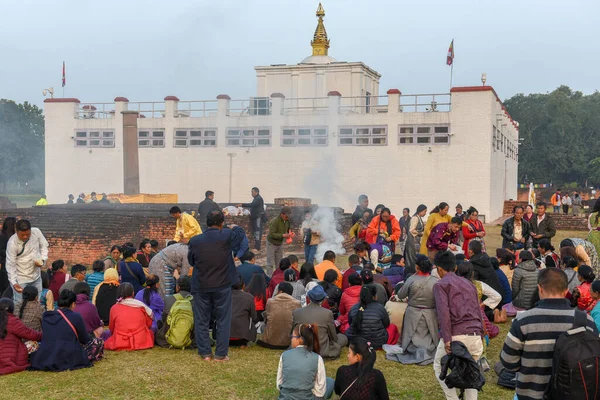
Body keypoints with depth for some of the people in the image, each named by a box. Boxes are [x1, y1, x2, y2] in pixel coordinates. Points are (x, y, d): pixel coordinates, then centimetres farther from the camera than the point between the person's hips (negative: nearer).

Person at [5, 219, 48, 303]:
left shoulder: (36, 232, -12)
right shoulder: (12, 243, -23)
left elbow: (44, 245, 7)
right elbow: (10, 265, -19)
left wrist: (42, 259, -9)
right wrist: (13, 282, -27)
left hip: (36, 276, 5)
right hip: (21, 280, -5)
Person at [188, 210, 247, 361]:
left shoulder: (195, 240, -7)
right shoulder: (227, 236, -12)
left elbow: (191, 261, 8)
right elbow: (241, 233, 9)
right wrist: (234, 227, 30)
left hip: (201, 286, 1)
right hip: (222, 286, -1)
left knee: (201, 320, 13)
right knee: (223, 320, 9)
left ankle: (205, 353, 16)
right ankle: (221, 354, 11)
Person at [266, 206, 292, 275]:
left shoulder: (287, 220, -4)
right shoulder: (274, 221, -24)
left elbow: (288, 229, 11)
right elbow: (271, 234, -27)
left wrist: (289, 234, -13)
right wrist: (283, 235, -33)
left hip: (280, 243, 6)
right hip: (272, 243, -6)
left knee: (279, 263, 9)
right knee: (270, 263, -3)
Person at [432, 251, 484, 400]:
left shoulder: (440, 284, 4)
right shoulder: (469, 284, 25)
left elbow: (443, 312, -11)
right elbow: (478, 312, 22)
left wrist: (447, 339, -16)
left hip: (455, 336, -5)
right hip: (475, 336, 5)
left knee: (440, 368, 16)